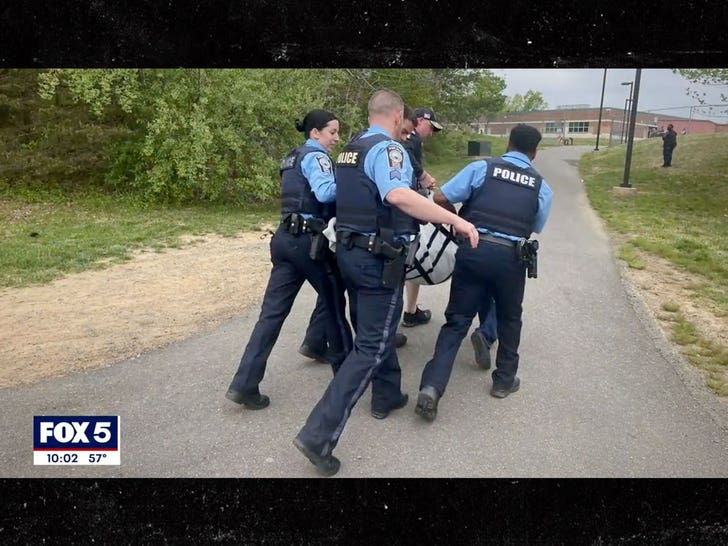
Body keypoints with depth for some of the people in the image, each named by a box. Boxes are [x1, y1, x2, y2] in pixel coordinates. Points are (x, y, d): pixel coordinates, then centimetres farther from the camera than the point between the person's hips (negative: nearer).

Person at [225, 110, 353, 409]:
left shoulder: (293, 157, 23)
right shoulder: (316, 156, -7)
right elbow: (325, 192, -26)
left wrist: (342, 184, 11)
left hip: (286, 239, 8)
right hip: (308, 241, -8)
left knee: (272, 312, 3)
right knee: (334, 302, 12)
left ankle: (244, 384, 0)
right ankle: (344, 365, 30)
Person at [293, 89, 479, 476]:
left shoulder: (350, 149, 14)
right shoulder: (387, 148, -14)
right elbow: (398, 195, -33)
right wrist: (455, 220, -29)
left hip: (349, 251, 9)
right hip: (378, 258, -9)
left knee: (376, 329, 25)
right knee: (371, 347, -4)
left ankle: (387, 395, 42)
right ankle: (319, 434, -7)